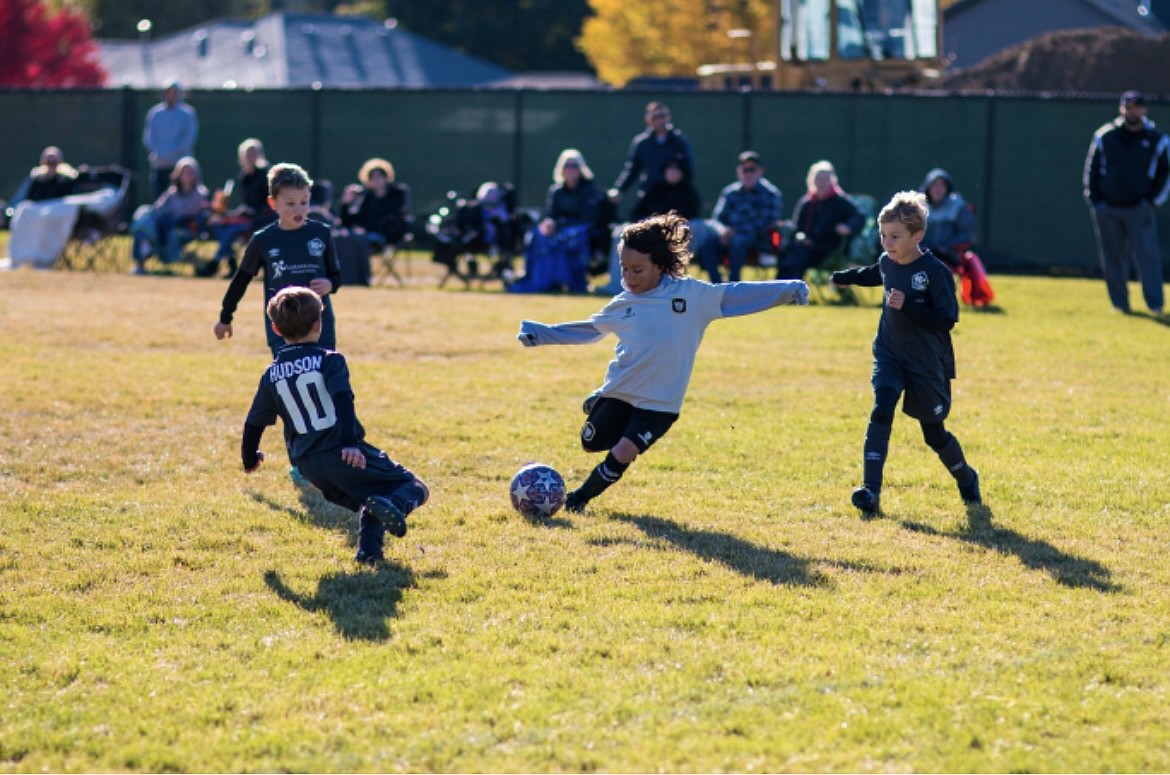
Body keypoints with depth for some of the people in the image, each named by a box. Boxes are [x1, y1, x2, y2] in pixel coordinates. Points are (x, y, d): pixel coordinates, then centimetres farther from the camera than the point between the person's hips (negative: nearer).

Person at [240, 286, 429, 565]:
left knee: (368, 501, 27)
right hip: (345, 456, -5)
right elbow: (343, 401, -18)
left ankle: (368, 549, -2)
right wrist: (349, 443, -27)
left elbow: (254, 423, 17)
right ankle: (394, 504, -31)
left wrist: (250, 458, 34)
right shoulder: (330, 360, -1)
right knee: (415, 488, 4)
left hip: (309, 466, 5)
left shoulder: (271, 375, 11)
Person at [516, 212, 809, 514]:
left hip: (659, 402, -4)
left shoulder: (693, 295, -8)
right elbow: (590, 329, 18)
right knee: (591, 444, 13)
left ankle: (579, 498, 10)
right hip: (618, 392, 4)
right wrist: (539, 333, 21)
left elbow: (736, 295, -4)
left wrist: (788, 290, -9)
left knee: (621, 455, -13)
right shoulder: (623, 304, 2)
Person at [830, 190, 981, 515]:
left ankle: (966, 479, 38)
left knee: (934, 433, 9)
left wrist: (907, 306, -30)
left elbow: (947, 319, -23)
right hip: (889, 354, 4)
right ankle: (871, 490, -24)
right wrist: (843, 277, 38)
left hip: (927, 364, -4)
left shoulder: (935, 272, -19)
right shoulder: (887, 263, -1)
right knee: (881, 411, -20)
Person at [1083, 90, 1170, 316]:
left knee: (1148, 255, -10)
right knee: (1113, 259, 4)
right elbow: (1091, 168, 11)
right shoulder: (1104, 136, 4)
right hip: (1107, 210, 2)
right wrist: (1094, 200, 4)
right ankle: (1120, 303, 14)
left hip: (1140, 210, -1)